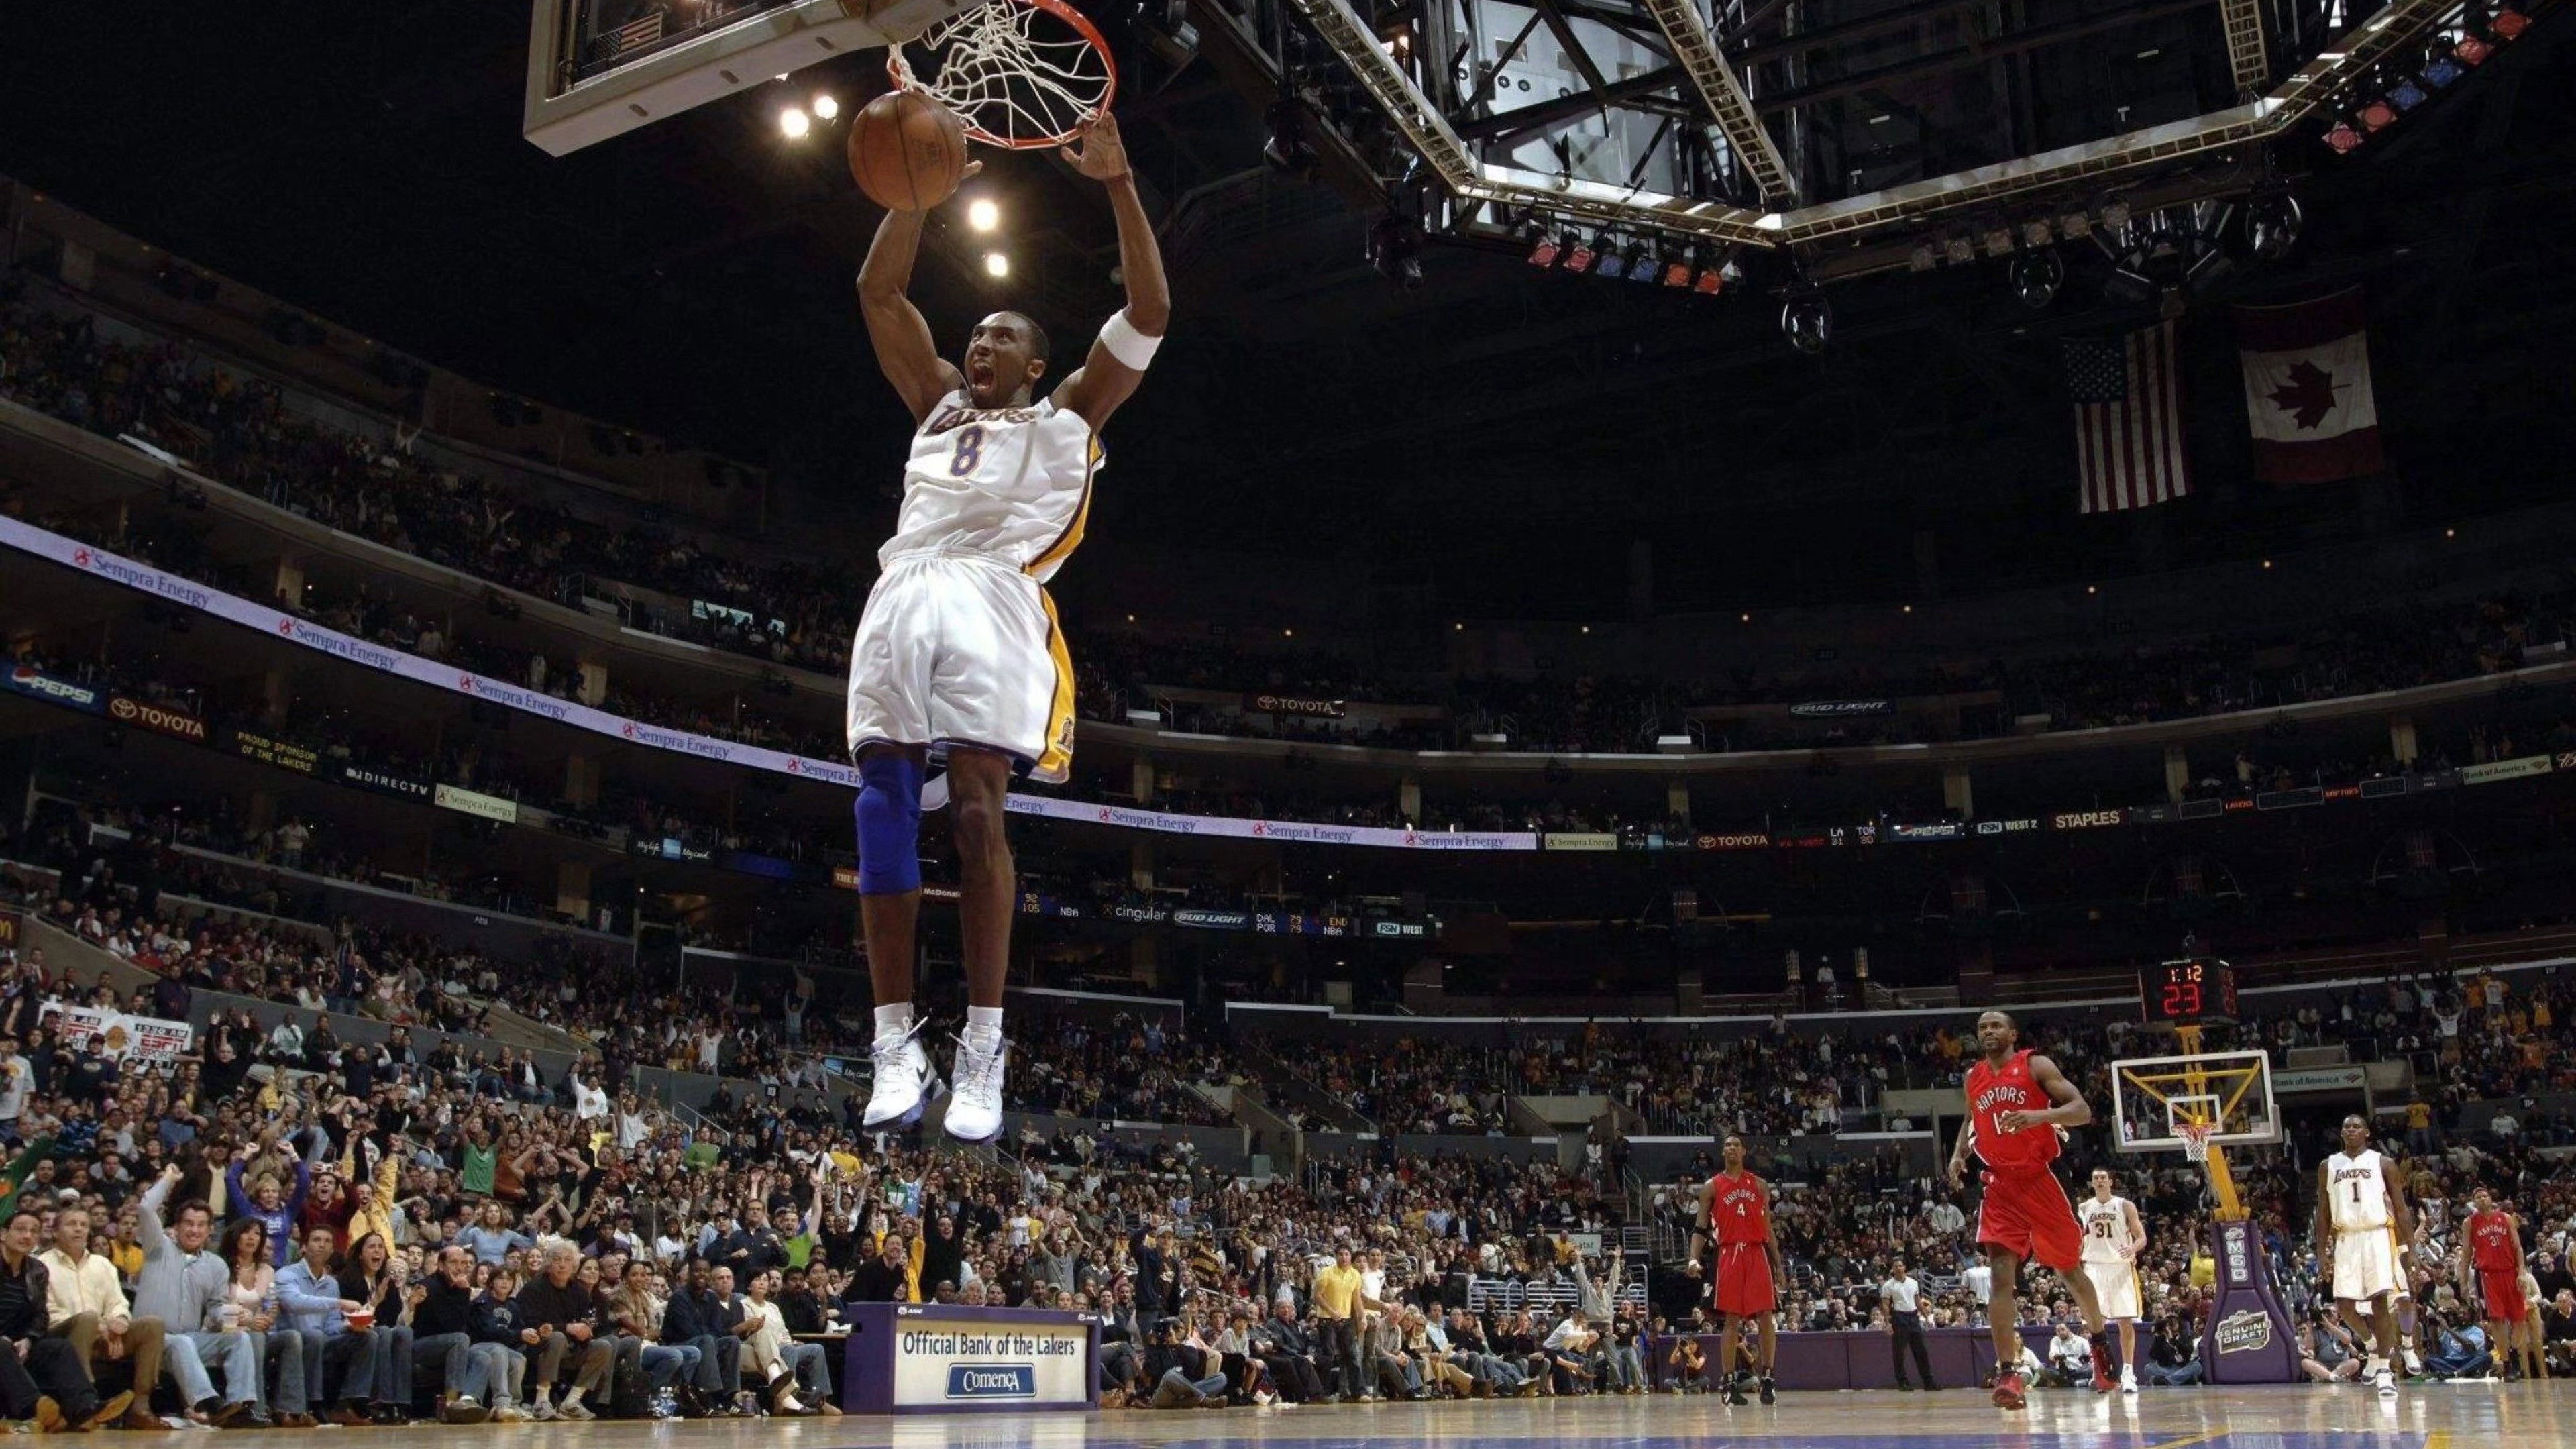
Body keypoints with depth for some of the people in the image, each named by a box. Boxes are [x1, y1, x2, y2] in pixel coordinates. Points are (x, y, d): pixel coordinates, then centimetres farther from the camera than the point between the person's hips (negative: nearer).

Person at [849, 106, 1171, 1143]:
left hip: (994, 600, -4)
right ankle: (894, 1041, -11)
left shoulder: (1067, 414, 22)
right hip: (903, 593, 4)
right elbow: (879, 292, 27)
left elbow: (1149, 311, 12)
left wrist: (1117, 183, 5)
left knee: (976, 805, -18)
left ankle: (984, 1047, -19)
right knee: (883, 802, -10)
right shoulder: (939, 401, 33)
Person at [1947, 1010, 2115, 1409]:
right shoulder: (1973, 1077, 8)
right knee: (2001, 1275, -13)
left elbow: (2082, 1110, -13)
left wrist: (2040, 1115, -31)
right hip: (2000, 1186, 3)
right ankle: (2008, 1373, -17)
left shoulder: (2036, 1065, -6)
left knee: (2068, 1269, 13)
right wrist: (1958, 1155, 8)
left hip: (2039, 1181, -2)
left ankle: (2100, 1342, 40)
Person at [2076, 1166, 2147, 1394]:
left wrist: (2132, 1249, -22)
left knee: (2126, 1321, -2)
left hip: (2121, 1267, -2)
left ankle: (2128, 1373, 3)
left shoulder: (2125, 1206, 0)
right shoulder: (2084, 1209, 8)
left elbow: (2142, 1237, -2)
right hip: (2094, 1267, 2)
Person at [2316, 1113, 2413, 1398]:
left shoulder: (2383, 1163, 4)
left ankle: (2384, 1370, -5)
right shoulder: (2328, 1166, 11)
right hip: (2345, 1239, 3)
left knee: (2380, 1300, -10)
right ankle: (2373, 1343, 26)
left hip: (2378, 1236, -3)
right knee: (2344, 1304, -3)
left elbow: (2401, 1208, 3)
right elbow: (2323, 1213, 12)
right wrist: (2322, 1253, 6)